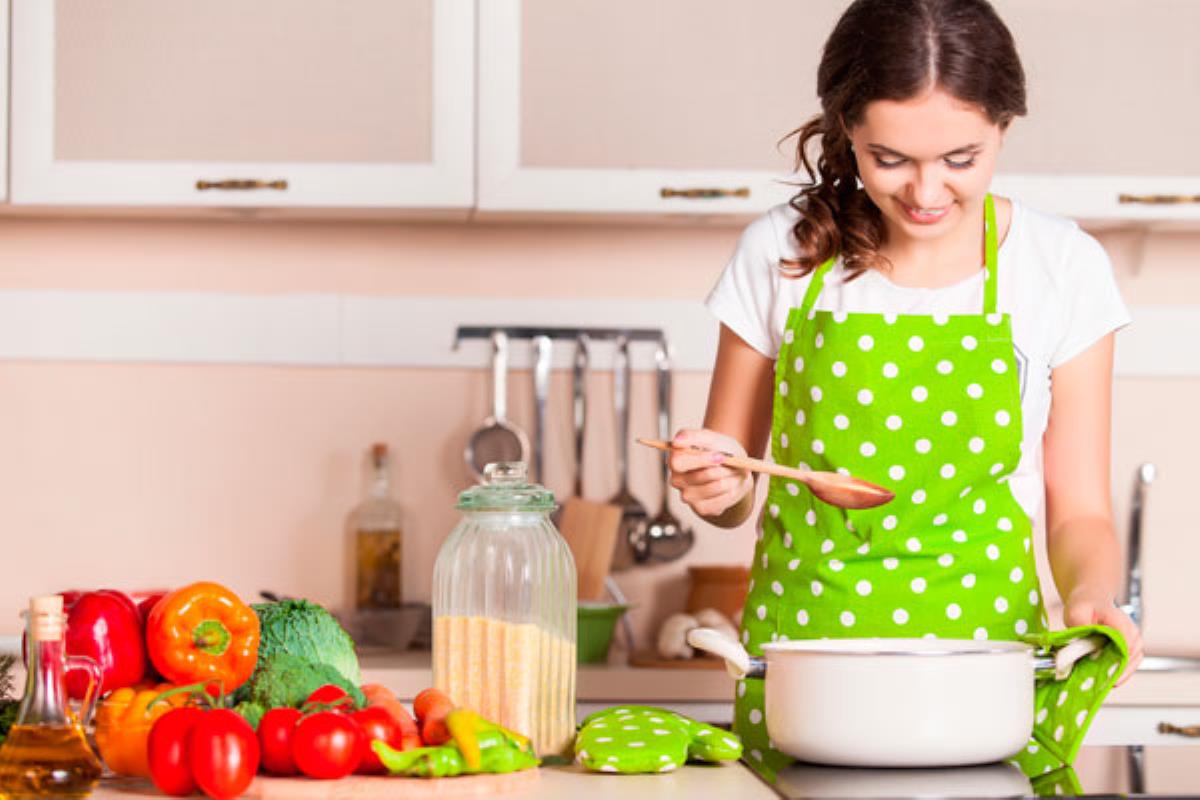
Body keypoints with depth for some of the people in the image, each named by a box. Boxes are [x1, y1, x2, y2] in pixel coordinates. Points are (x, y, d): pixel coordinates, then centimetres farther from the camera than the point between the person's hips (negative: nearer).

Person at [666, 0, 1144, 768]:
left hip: (984, 652, 0)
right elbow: (730, 490, 12)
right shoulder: (782, 252, 2)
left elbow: (1079, 511, 5)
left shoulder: (1064, 266, 0)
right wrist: (719, 487, -9)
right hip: (798, 657, 1)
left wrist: (1091, 595, -14)